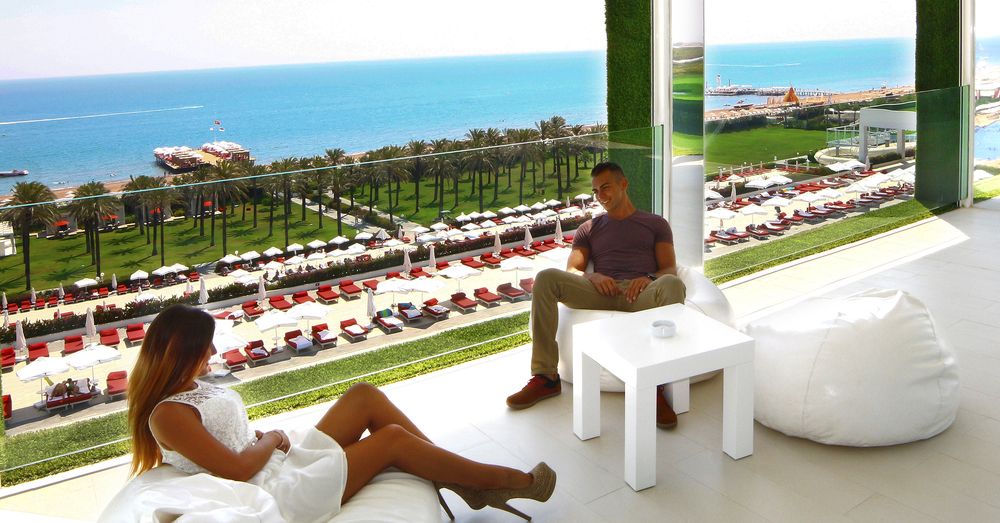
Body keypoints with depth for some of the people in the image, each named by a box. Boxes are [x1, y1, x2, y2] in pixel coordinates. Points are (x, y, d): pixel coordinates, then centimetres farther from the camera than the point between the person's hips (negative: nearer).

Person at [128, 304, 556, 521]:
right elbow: (237, 468, -23)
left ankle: (458, 478, 2)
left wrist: (267, 439, -2)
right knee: (393, 438, -12)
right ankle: (508, 480, 1)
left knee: (366, 396, -3)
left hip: (282, 460, 10)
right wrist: (272, 439, -6)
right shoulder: (168, 415, -17)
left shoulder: (192, 388, 13)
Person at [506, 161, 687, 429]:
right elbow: (571, 270, 15)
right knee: (546, 278, -26)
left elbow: (670, 269, 12)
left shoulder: (656, 223, 25)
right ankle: (545, 377, -26)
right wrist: (593, 277, -10)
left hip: (641, 294, -1)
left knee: (672, 285, -38)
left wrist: (647, 278, -12)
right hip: (602, 292, 2)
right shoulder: (589, 229, 29)